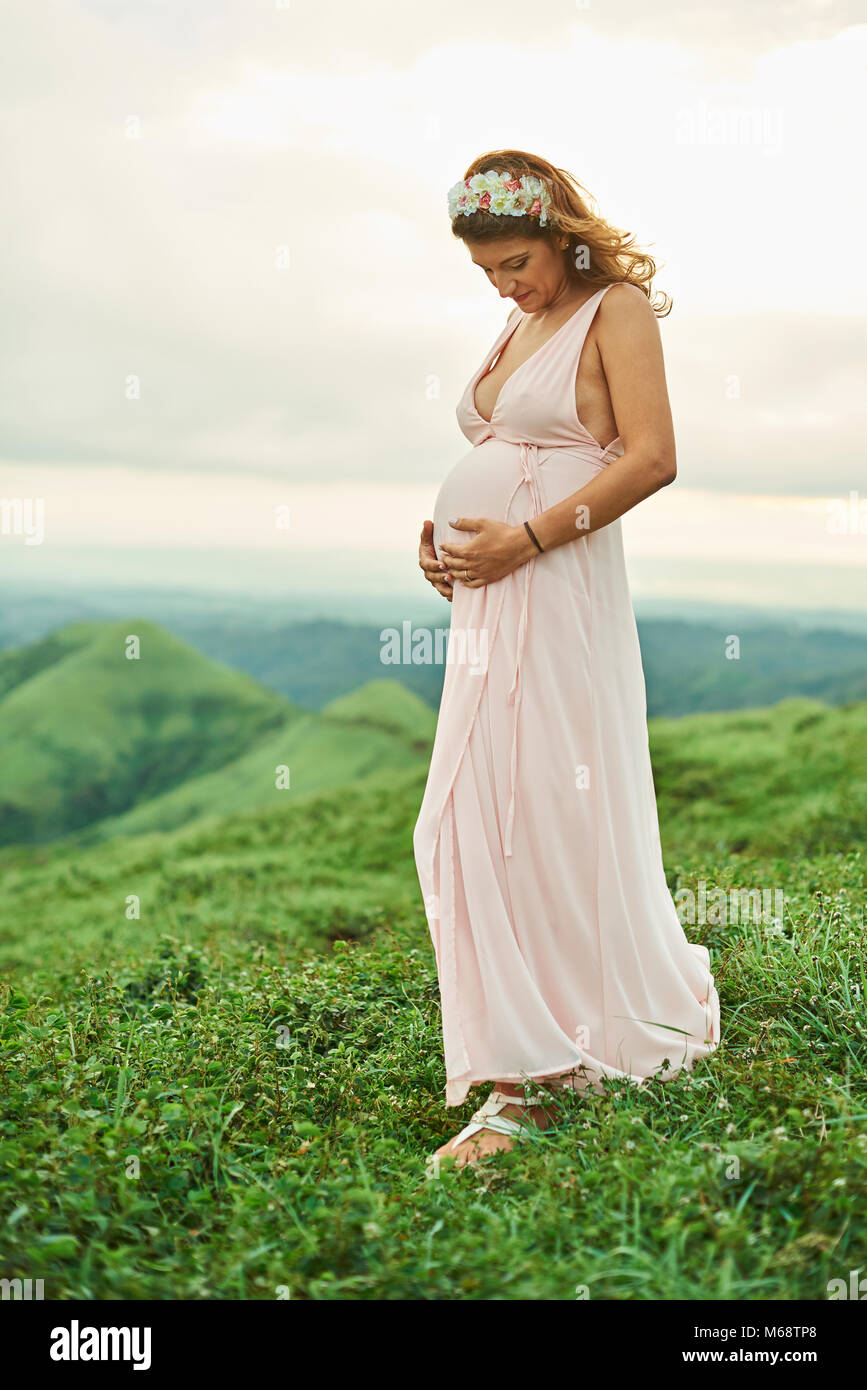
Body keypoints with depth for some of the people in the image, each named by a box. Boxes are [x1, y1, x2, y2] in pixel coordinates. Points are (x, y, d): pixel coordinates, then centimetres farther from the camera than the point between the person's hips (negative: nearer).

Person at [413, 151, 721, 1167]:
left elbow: (652, 457, -13)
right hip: (486, 601, 8)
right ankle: (518, 1081, 16)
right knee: (472, 829, 6)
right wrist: (439, 530, 8)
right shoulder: (518, 326, 21)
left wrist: (525, 538, -17)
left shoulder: (618, 309, -2)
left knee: (551, 822, -6)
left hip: (560, 592, -8)